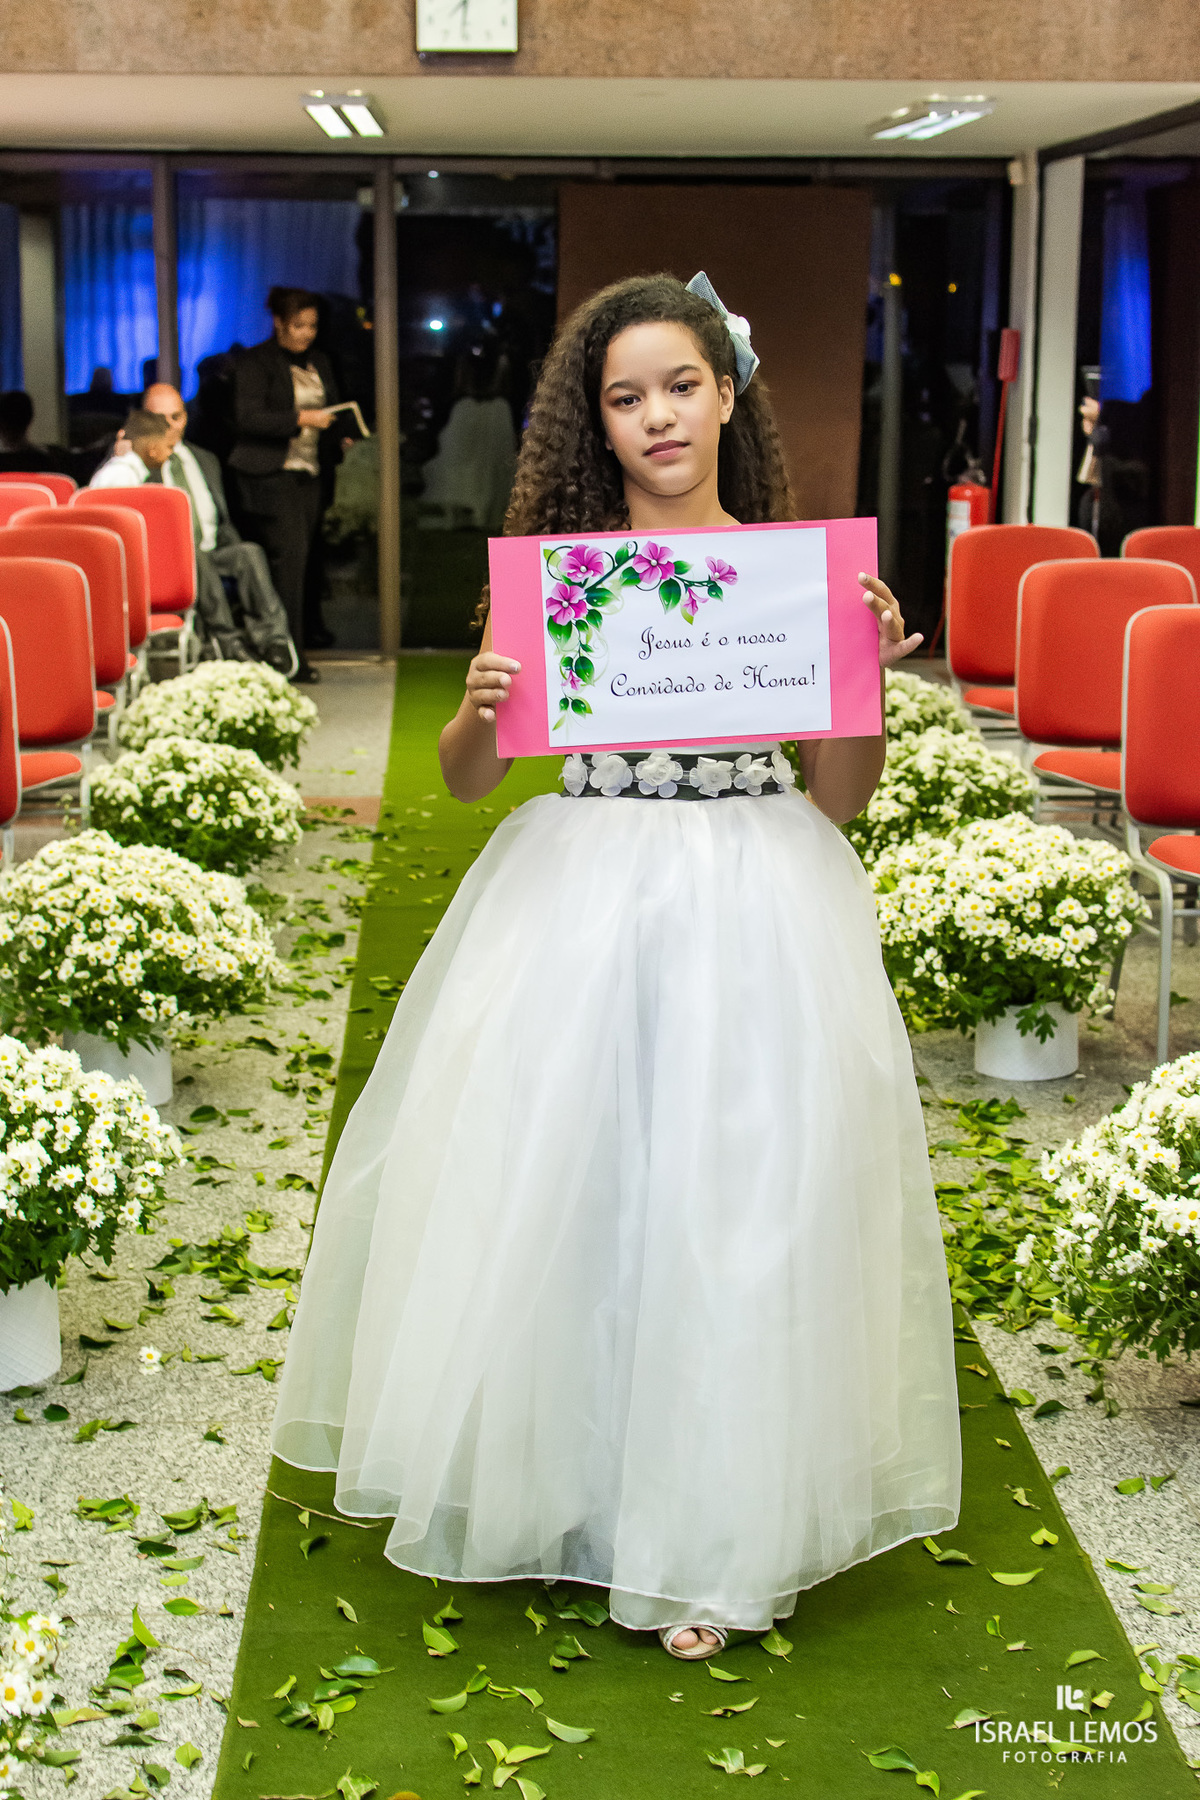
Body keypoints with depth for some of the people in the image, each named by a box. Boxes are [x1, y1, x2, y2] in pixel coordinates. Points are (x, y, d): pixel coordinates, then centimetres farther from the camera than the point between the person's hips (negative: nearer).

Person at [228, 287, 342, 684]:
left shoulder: (319, 362, 19)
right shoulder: (255, 362, -3)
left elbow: (330, 410, 27)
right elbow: (249, 417, -14)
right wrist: (302, 419, -20)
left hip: (309, 473, 7)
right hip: (270, 474, -7)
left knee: (303, 556, 5)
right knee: (290, 552, -15)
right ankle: (289, 655, -16)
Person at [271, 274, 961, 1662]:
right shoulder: (553, 565, 2)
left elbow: (841, 801, 3)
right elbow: (466, 779, 5)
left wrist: (870, 675, -12)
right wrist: (478, 709, -15)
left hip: (754, 917, 0)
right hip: (578, 907, 1)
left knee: (738, 1199, 3)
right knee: (548, 1180, 6)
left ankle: (705, 1531, 20)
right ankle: (552, 1476, 29)